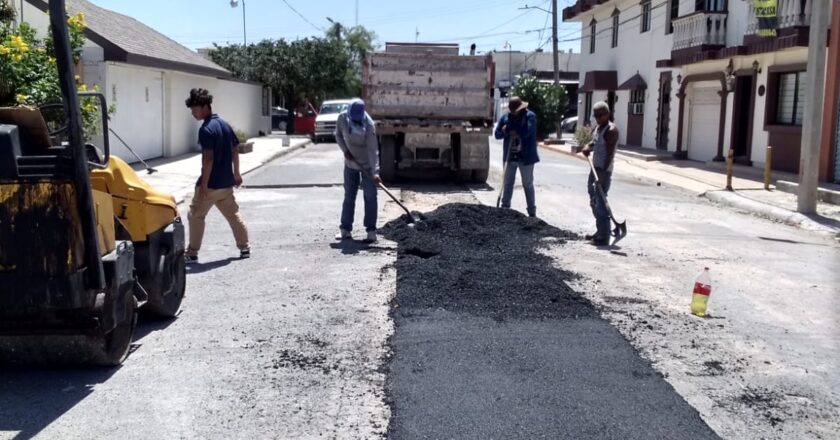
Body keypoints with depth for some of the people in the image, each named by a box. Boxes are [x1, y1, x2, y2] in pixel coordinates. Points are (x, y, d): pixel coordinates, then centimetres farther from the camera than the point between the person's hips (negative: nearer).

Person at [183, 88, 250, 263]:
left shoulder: (206, 129, -17)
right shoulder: (225, 124, 8)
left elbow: (208, 159, -22)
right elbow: (235, 151, 14)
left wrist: (203, 184, -19)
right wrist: (236, 174, 22)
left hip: (211, 183, -8)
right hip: (226, 182, 8)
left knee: (195, 216, 4)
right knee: (233, 215, 17)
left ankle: (192, 253, 8)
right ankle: (245, 248, 20)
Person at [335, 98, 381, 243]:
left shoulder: (368, 125, -26)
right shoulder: (342, 118, -15)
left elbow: (373, 150, -29)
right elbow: (338, 135, 4)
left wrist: (375, 172, -36)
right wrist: (345, 150, -12)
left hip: (367, 165, -4)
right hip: (350, 163, 4)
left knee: (370, 197, -4)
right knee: (349, 196, 9)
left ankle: (371, 231, 1)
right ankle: (345, 229, 16)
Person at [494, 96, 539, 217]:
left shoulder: (530, 116, -8)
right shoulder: (505, 117, 6)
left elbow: (526, 132, -22)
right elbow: (497, 134, 6)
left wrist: (509, 130, -10)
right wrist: (504, 131, -17)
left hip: (525, 157, -4)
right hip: (510, 157, 4)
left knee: (528, 185, 3)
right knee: (508, 183, 13)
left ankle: (532, 212, 10)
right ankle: (505, 207, 24)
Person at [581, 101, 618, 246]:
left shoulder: (611, 130, -16)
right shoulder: (596, 127, 11)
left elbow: (610, 154, -22)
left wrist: (603, 173, -29)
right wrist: (588, 147, 7)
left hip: (604, 170, -9)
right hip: (595, 168, 9)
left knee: (601, 202, -10)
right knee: (594, 201, 15)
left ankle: (604, 237, -7)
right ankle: (600, 231, 25)